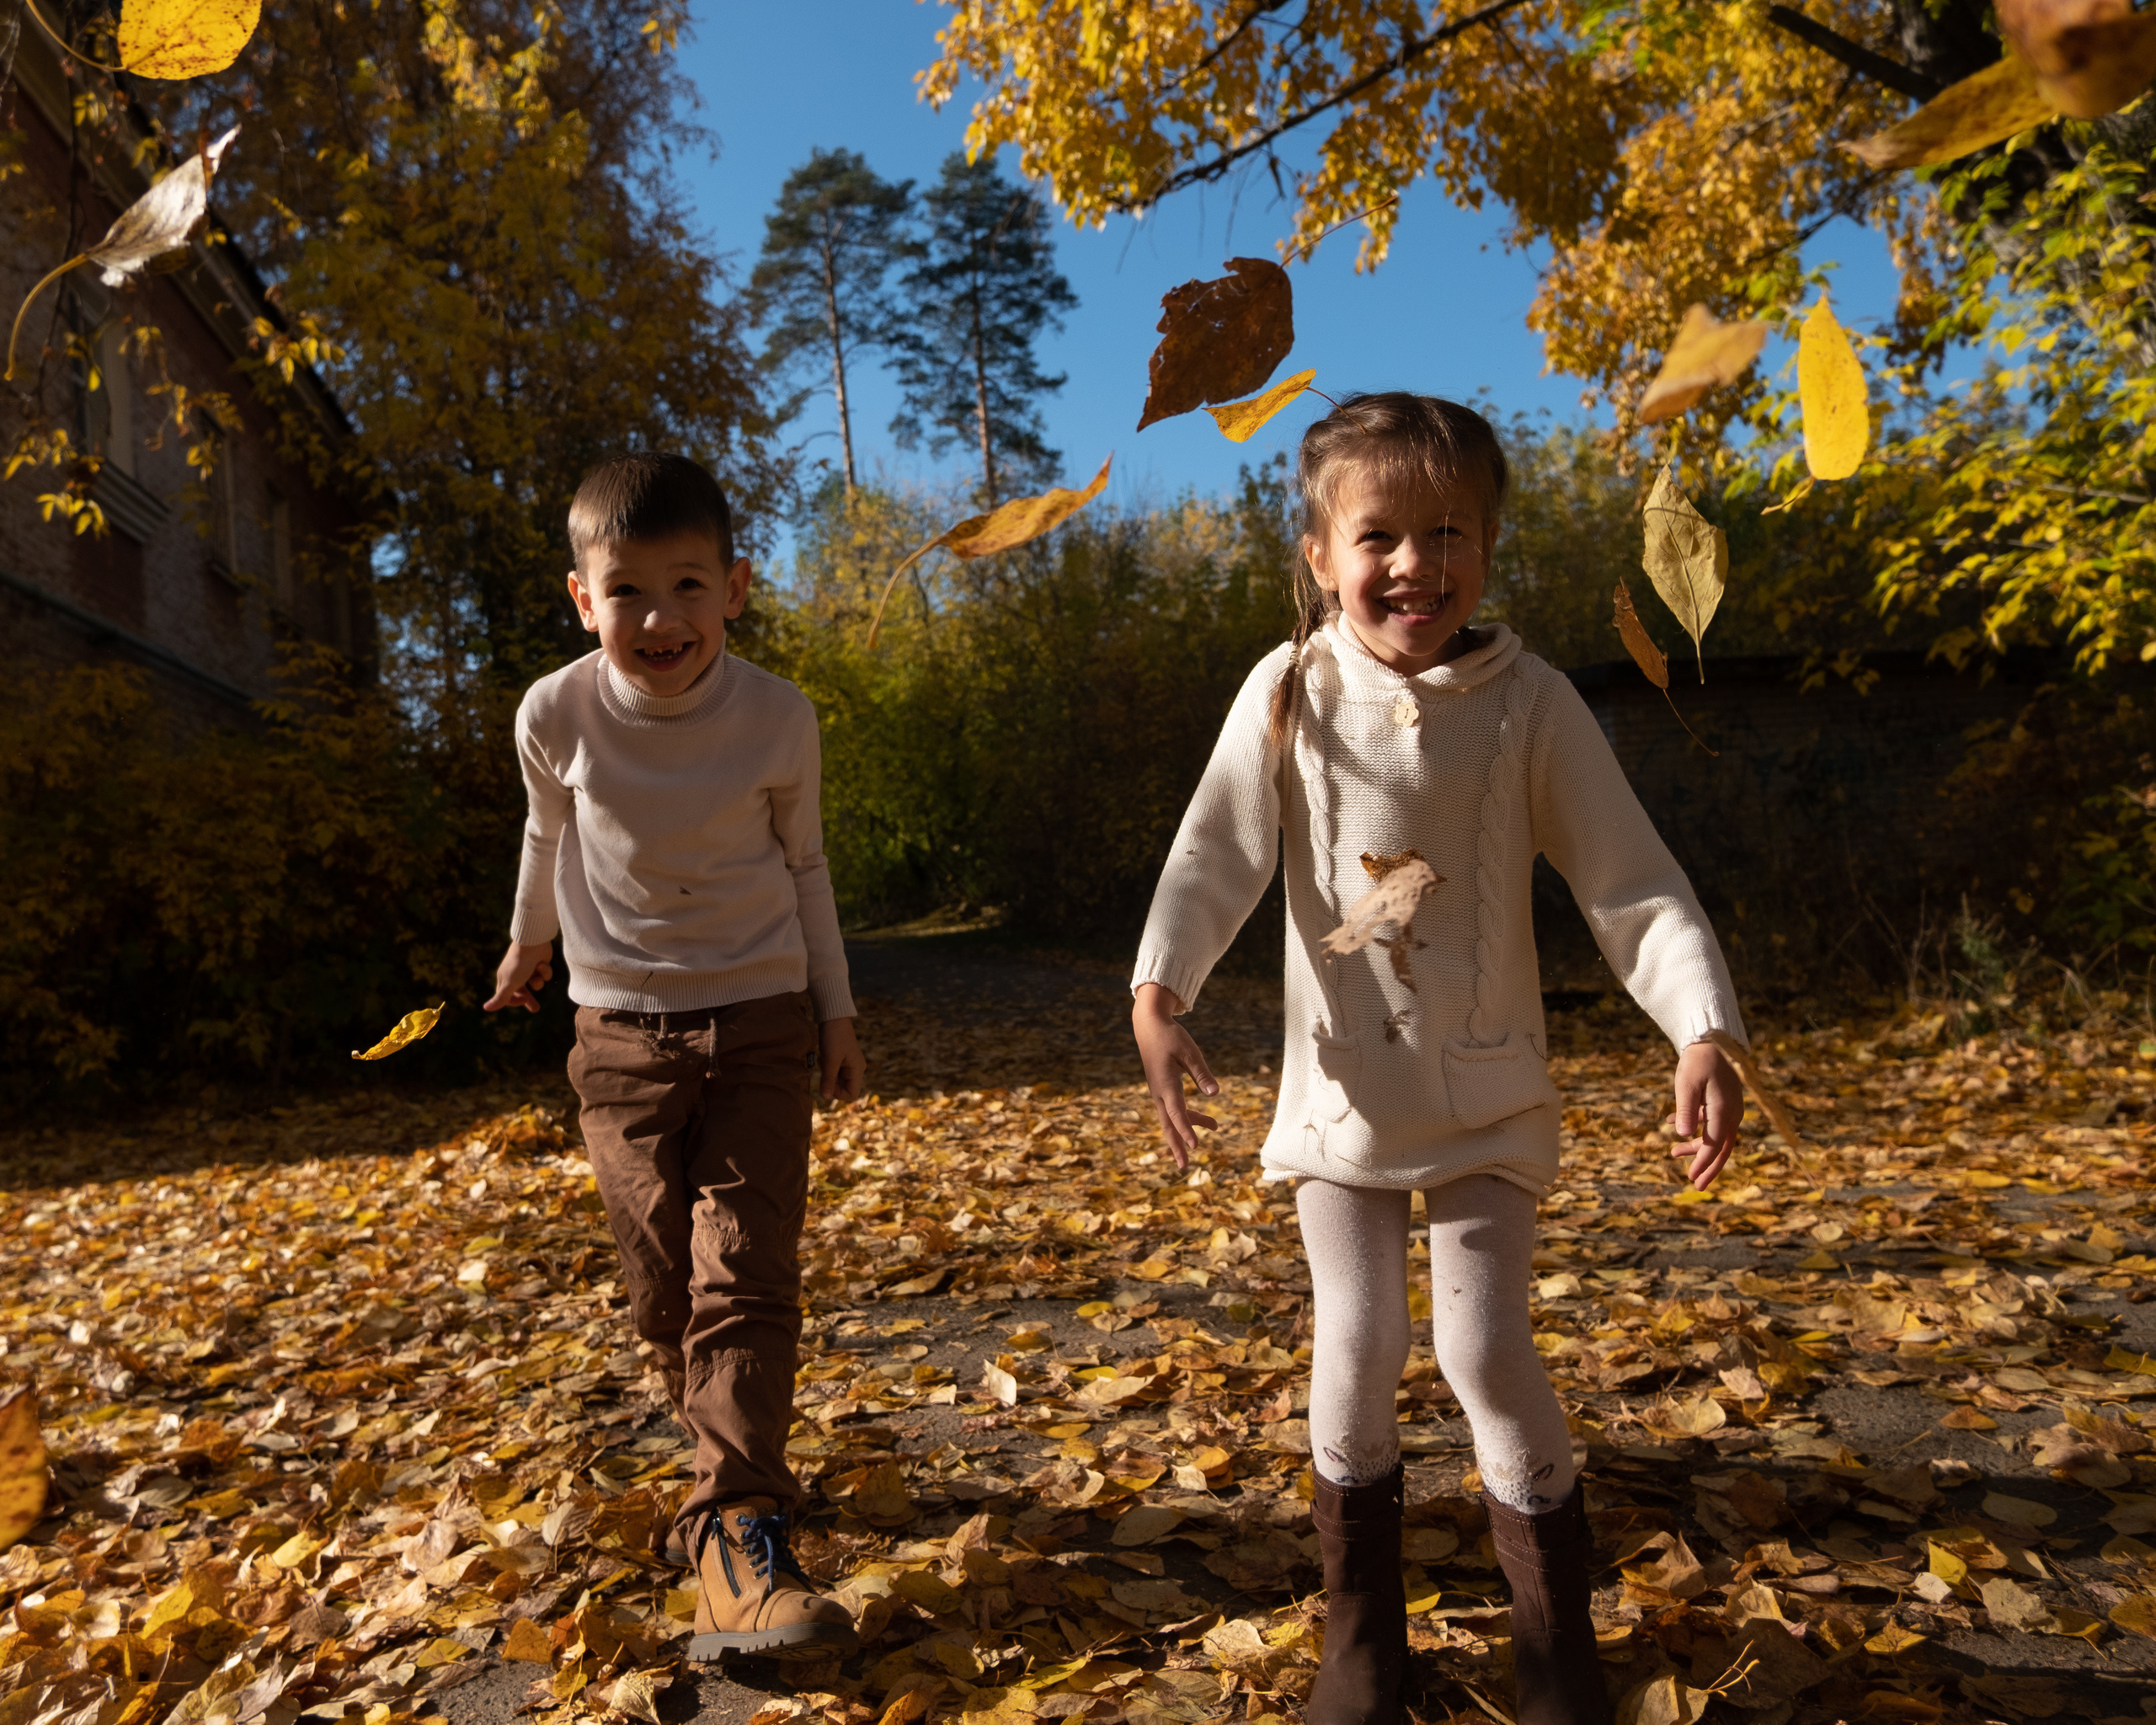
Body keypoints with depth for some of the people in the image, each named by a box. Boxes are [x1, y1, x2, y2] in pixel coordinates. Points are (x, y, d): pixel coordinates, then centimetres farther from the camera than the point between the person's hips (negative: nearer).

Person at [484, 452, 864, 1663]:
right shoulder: (556, 716, -11)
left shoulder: (779, 718, -12)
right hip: (623, 1032, 1)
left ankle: (736, 1531, -8)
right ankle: (738, 1461, 30)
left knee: (746, 1273, -10)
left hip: (761, 1025, -1)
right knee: (667, 1285, 6)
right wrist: (529, 941, 27)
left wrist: (837, 1012, 8)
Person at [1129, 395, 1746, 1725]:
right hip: (1343, 1085, 1)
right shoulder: (1291, 692, -8)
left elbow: (1632, 879, -11)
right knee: (1356, 1352, 3)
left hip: (1491, 1090, -1)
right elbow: (1218, 854, -13)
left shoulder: (1529, 703, -9)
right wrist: (1158, 994, -28)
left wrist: (1704, 1033, -23)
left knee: (1488, 1348, -3)